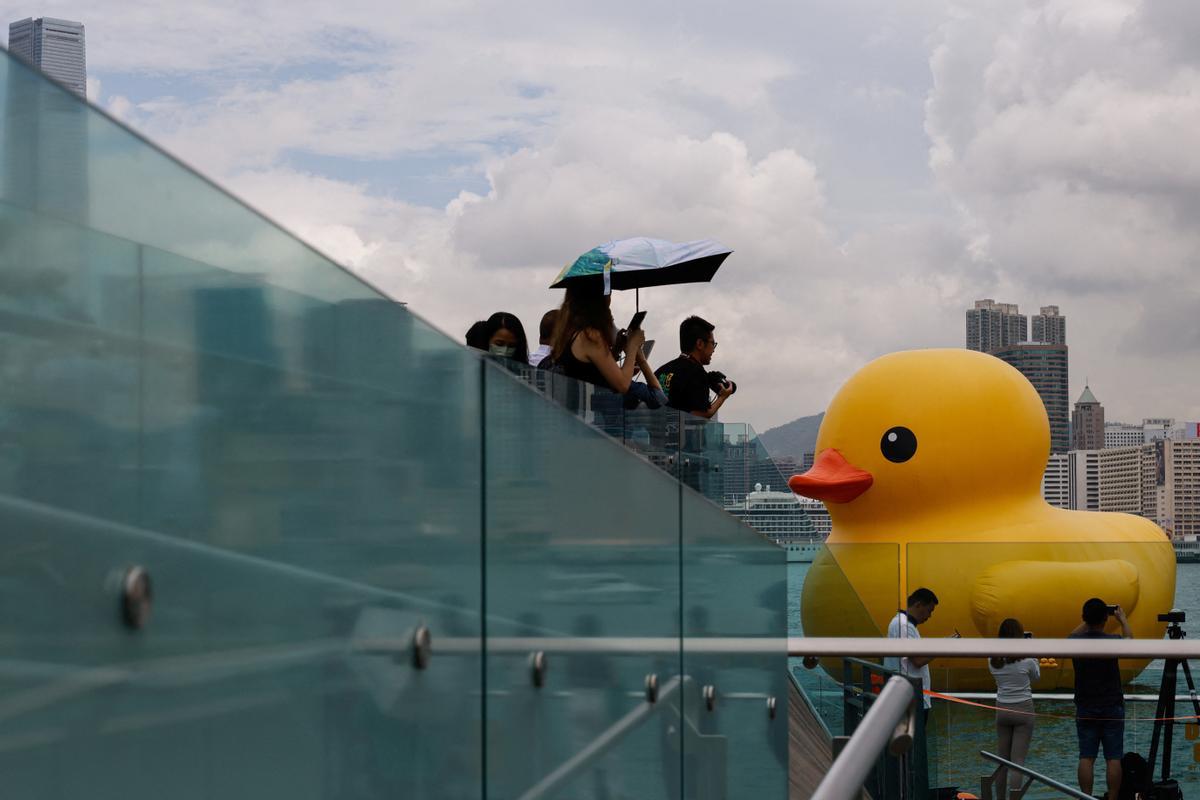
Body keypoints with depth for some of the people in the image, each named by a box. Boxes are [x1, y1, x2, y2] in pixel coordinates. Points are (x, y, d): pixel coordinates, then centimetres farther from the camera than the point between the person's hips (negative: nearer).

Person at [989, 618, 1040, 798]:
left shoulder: (994, 661, -3)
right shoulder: (1026, 659, -13)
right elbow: (1036, 677, 5)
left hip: (1002, 710, 4)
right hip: (1023, 710, -4)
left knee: (1002, 759, 12)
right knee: (1018, 761, -4)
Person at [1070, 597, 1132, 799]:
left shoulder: (1075, 642, -7)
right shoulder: (1112, 641, -13)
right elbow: (1129, 641, 13)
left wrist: (1087, 621, 26)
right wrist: (1122, 618, 26)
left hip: (1085, 709, 2)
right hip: (1112, 707, -2)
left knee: (1086, 758, 3)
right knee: (1113, 759, 1)